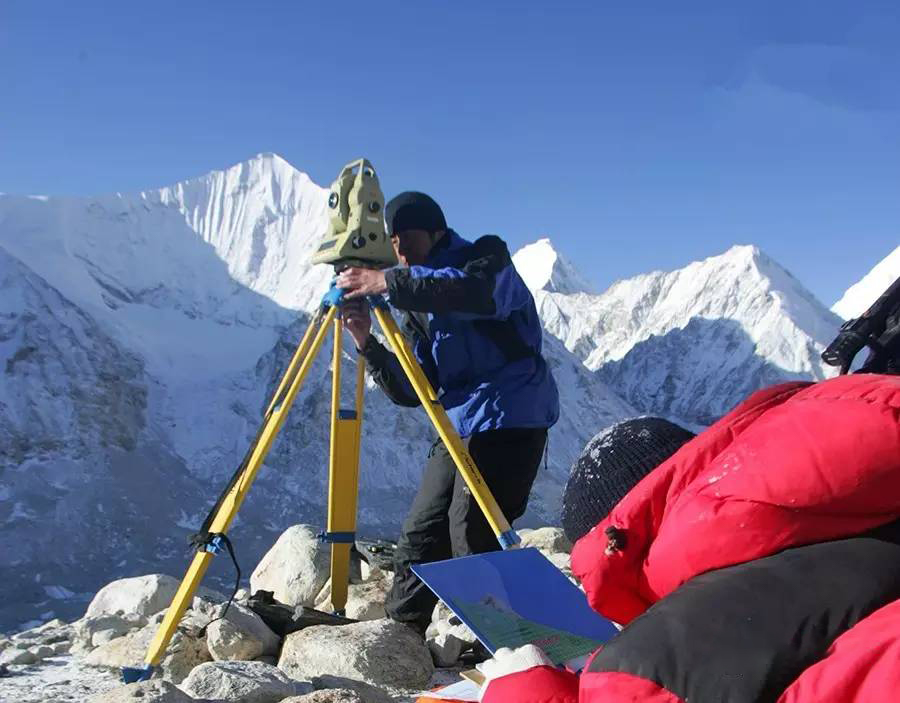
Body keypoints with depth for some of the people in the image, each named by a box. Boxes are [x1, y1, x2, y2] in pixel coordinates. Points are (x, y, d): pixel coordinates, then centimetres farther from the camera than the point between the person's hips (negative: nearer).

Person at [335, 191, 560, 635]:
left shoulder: (489, 258, -2)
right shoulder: (416, 305, 15)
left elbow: (477, 292, -29)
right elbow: (411, 392, 7)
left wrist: (389, 283, -32)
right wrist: (368, 344, -7)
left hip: (510, 419, -7)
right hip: (459, 427, 8)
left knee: (472, 533, -15)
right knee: (420, 535, 8)